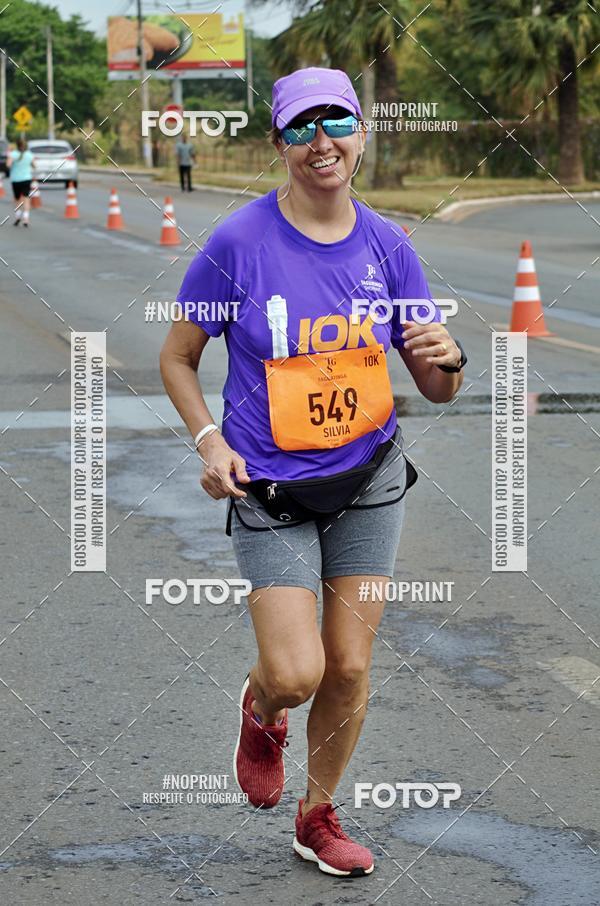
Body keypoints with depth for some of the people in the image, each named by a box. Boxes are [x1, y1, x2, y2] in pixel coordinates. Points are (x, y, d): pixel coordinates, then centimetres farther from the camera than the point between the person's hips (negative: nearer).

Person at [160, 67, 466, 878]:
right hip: (271, 486, -3)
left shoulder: (386, 245, -1)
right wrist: (209, 440, -14)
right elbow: (177, 358, 0)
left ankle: (318, 818, 28)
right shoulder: (239, 242, -11)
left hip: (369, 477, 3)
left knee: (350, 668, 6)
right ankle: (259, 713, 27)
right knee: (296, 674, -11)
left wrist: (445, 359, -18)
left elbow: (437, 390, 4)